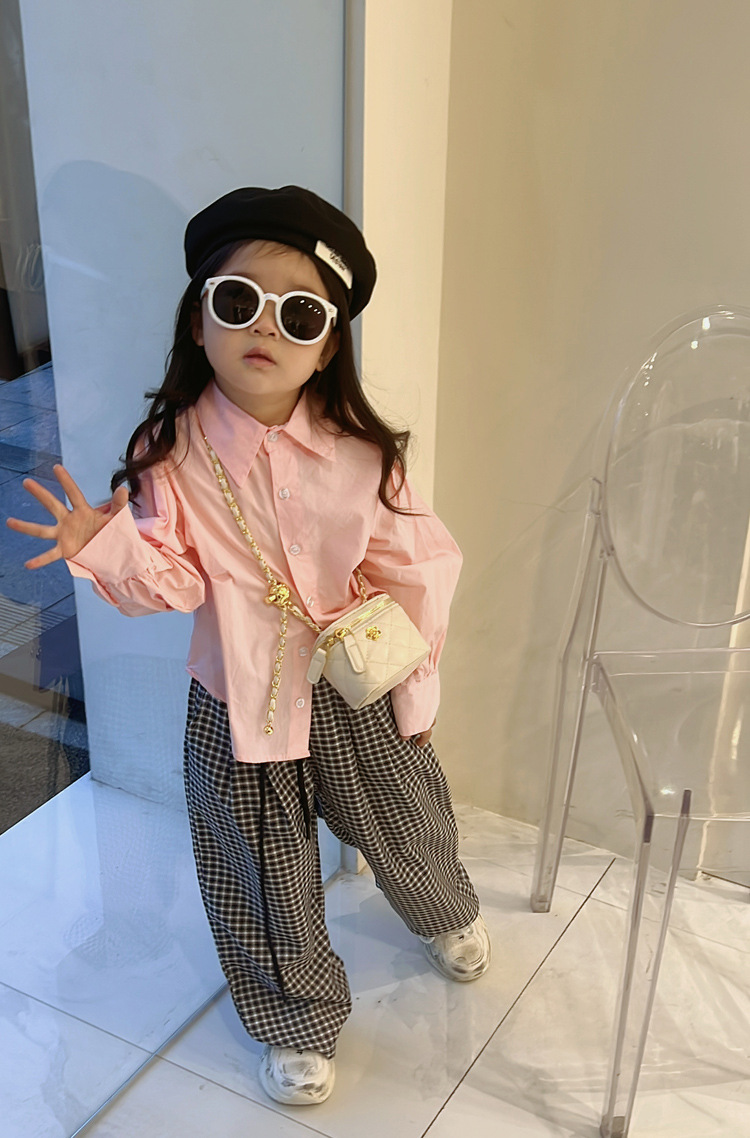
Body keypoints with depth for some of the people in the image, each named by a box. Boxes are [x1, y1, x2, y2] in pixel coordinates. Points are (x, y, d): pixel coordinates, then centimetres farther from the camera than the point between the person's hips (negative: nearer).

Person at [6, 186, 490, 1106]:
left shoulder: (359, 451, -13)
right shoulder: (174, 452, -14)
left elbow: (414, 564, -5)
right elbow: (171, 579, -14)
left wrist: (412, 680, -3)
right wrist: (108, 547, -33)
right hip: (240, 700, -1)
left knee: (409, 827, 22)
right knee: (268, 879, 13)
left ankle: (445, 915, 60)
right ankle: (298, 1025, 41)